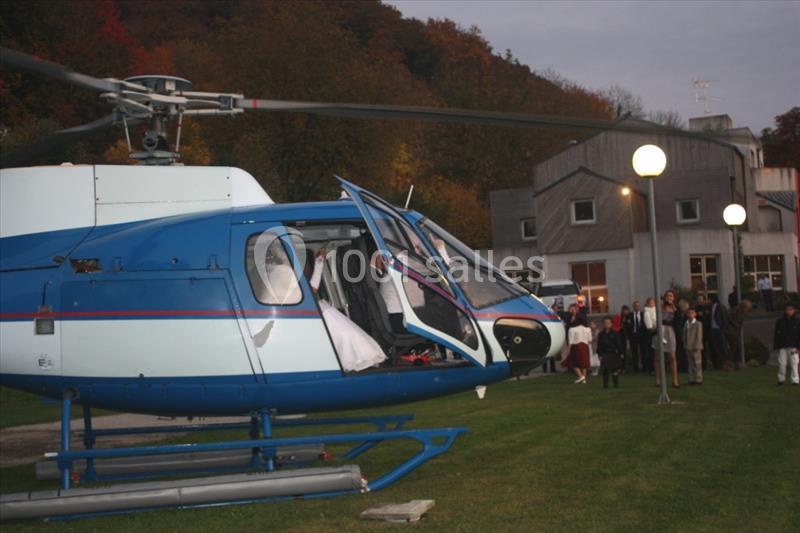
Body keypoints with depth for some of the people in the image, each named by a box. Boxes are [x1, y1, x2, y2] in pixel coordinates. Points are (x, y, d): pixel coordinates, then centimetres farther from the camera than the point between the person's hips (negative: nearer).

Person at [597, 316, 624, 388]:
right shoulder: (601, 334, 3)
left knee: (614, 369, -1)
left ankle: (616, 383, 9)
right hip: (604, 355, 1)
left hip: (613, 354, -1)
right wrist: (600, 355, -2)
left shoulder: (615, 334, 0)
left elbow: (619, 344, 1)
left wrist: (621, 353, -3)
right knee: (605, 370, 2)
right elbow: (599, 346, 4)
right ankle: (605, 384, 9)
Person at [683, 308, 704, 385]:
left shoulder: (698, 324, -6)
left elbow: (699, 336, -10)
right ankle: (692, 379, 13)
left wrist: (696, 346, -15)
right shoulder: (686, 324, 12)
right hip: (688, 347, 6)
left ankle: (698, 379, 4)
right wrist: (685, 345, 5)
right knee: (690, 363, 9)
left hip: (696, 347, -6)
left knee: (697, 364, -1)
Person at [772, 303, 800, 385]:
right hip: (782, 347, 1)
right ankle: (781, 379, 14)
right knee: (781, 363, 2)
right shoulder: (780, 321, 5)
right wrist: (776, 346, 1)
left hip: (793, 347, -1)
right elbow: (776, 335, 7)